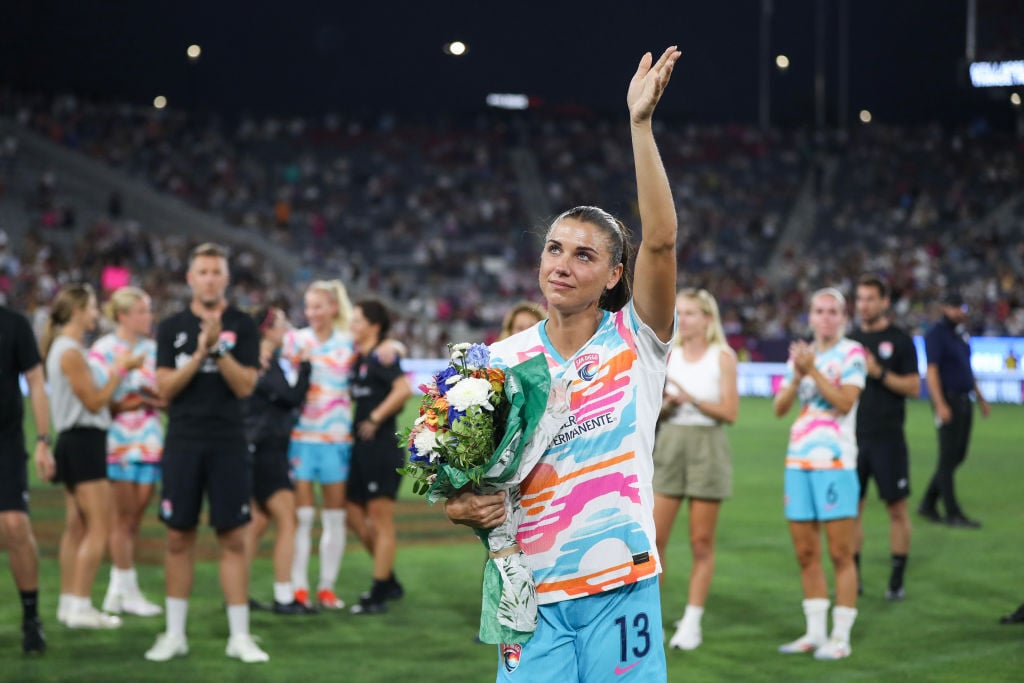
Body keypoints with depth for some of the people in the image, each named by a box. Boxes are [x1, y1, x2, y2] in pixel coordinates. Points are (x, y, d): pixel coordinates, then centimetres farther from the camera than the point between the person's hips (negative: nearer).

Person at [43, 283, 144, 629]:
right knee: (98, 527, -11)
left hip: (76, 442, 11)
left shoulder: (68, 349, 17)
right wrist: (120, 370, -9)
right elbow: (94, 401, -16)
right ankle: (80, 605, -12)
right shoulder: (70, 352, -15)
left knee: (77, 526, 11)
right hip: (82, 441, -11)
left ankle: (69, 602, 13)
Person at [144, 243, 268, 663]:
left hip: (228, 445, -1)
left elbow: (245, 386, -7)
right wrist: (199, 353, -15)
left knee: (233, 538, -1)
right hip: (182, 443, 1)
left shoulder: (242, 326, 2)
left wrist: (219, 347, -19)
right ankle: (175, 634, 13)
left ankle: (239, 636, 4)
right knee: (178, 537, 5)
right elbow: (165, 388, -2)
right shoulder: (171, 328, 6)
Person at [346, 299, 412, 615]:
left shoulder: (381, 357, -12)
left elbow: (403, 389, -26)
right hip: (361, 448, 9)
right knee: (354, 515, 13)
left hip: (381, 447, -9)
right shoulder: (359, 359, 12)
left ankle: (379, 595, 5)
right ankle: (390, 581, 25)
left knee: (381, 521, -2)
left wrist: (375, 419, -21)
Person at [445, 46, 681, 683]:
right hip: (531, 588, 2)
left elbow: (661, 240, -16)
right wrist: (460, 506, -11)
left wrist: (641, 124, -21)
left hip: (621, 584, -1)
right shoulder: (501, 360, 6)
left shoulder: (635, 340, -1)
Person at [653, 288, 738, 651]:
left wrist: (690, 398, -17)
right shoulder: (669, 356, 8)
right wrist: (665, 403, -11)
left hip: (707, 446, -3)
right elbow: (655, 409, 11)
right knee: (653, 537, -3)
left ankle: (692, 622, 9)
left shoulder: (722, 357, -2)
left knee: (701, 542, 1)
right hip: (670, 444, 3)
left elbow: (730, 411, -8)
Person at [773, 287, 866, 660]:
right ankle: (815, 633, 17)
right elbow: (779, 407, 8)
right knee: (805, 553, 9)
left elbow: (845, 401, -15)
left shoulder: (851, 353, -2)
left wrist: (813, 370, -17)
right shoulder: (801, 353, 15)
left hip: (835, 462, -6)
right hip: (798, 461, 6)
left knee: (840, 553, -5)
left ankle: (841, 637, -2)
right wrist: (797, 376, -7)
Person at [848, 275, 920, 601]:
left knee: (897, 509, 0)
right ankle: (852, 578, 12)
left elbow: (914, 388, -6)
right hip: (854, 437, 4)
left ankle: (897, 580, 6)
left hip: (888, 438, -4)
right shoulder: (851, 340, 11)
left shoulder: (900, 341, -2)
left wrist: (879, 372, -17)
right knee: (851, 507, 4)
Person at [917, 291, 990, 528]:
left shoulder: (961, 334, 15)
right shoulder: (936, 334, -10)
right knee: (948, 457, -6)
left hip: (964, 400, 9)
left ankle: (928, 505, 19)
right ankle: (953, 513, -4)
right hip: (948, 400, -9)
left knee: (958, 456, 10)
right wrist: (940, 405, -25)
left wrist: (980, 398, 22)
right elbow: (931, 371, -17)